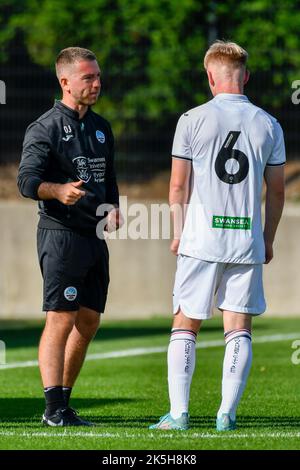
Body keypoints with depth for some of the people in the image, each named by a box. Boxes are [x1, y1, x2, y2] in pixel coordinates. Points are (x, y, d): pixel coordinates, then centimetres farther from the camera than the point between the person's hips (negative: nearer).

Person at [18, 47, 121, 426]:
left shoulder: (101, 128, 17)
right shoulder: (45, 128, -6)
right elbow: (27, 179, -15)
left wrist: (113, 208, 8)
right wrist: (58, 190, -34)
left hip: (95, 236, 8)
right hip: (60, 234, -8)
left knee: (88, 320, 9)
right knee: (60, 319, -13)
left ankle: (62, 403, 19)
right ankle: (54, 408, -15)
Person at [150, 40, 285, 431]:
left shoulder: (193, 120, -3)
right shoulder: (268, 125, 4)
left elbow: (178, 185, -1)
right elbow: (277, 191, 8)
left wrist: (178, 234, 10)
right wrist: (268, 239, 19)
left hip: (202, 238, -2)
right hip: (248, 243, 2)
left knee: (185, 325, 6)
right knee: (239, 328, 7)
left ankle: (179, 412, 1)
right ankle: (227, 413, 0)